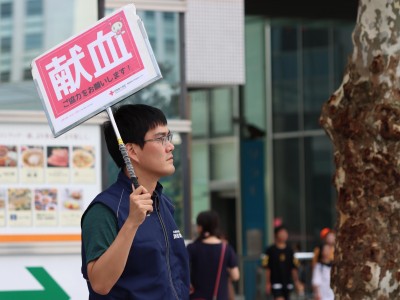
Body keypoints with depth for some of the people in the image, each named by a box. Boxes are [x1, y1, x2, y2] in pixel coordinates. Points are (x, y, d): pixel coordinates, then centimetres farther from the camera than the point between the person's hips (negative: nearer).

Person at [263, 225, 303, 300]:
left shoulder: (289, 250, 10)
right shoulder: (271, 250, -4)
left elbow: (293, 268, 11)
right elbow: (267, 268, -4)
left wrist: (297, 282, 6)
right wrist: (268, 283, -7)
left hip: (287, 283, 5)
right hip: (276, 282, -5)